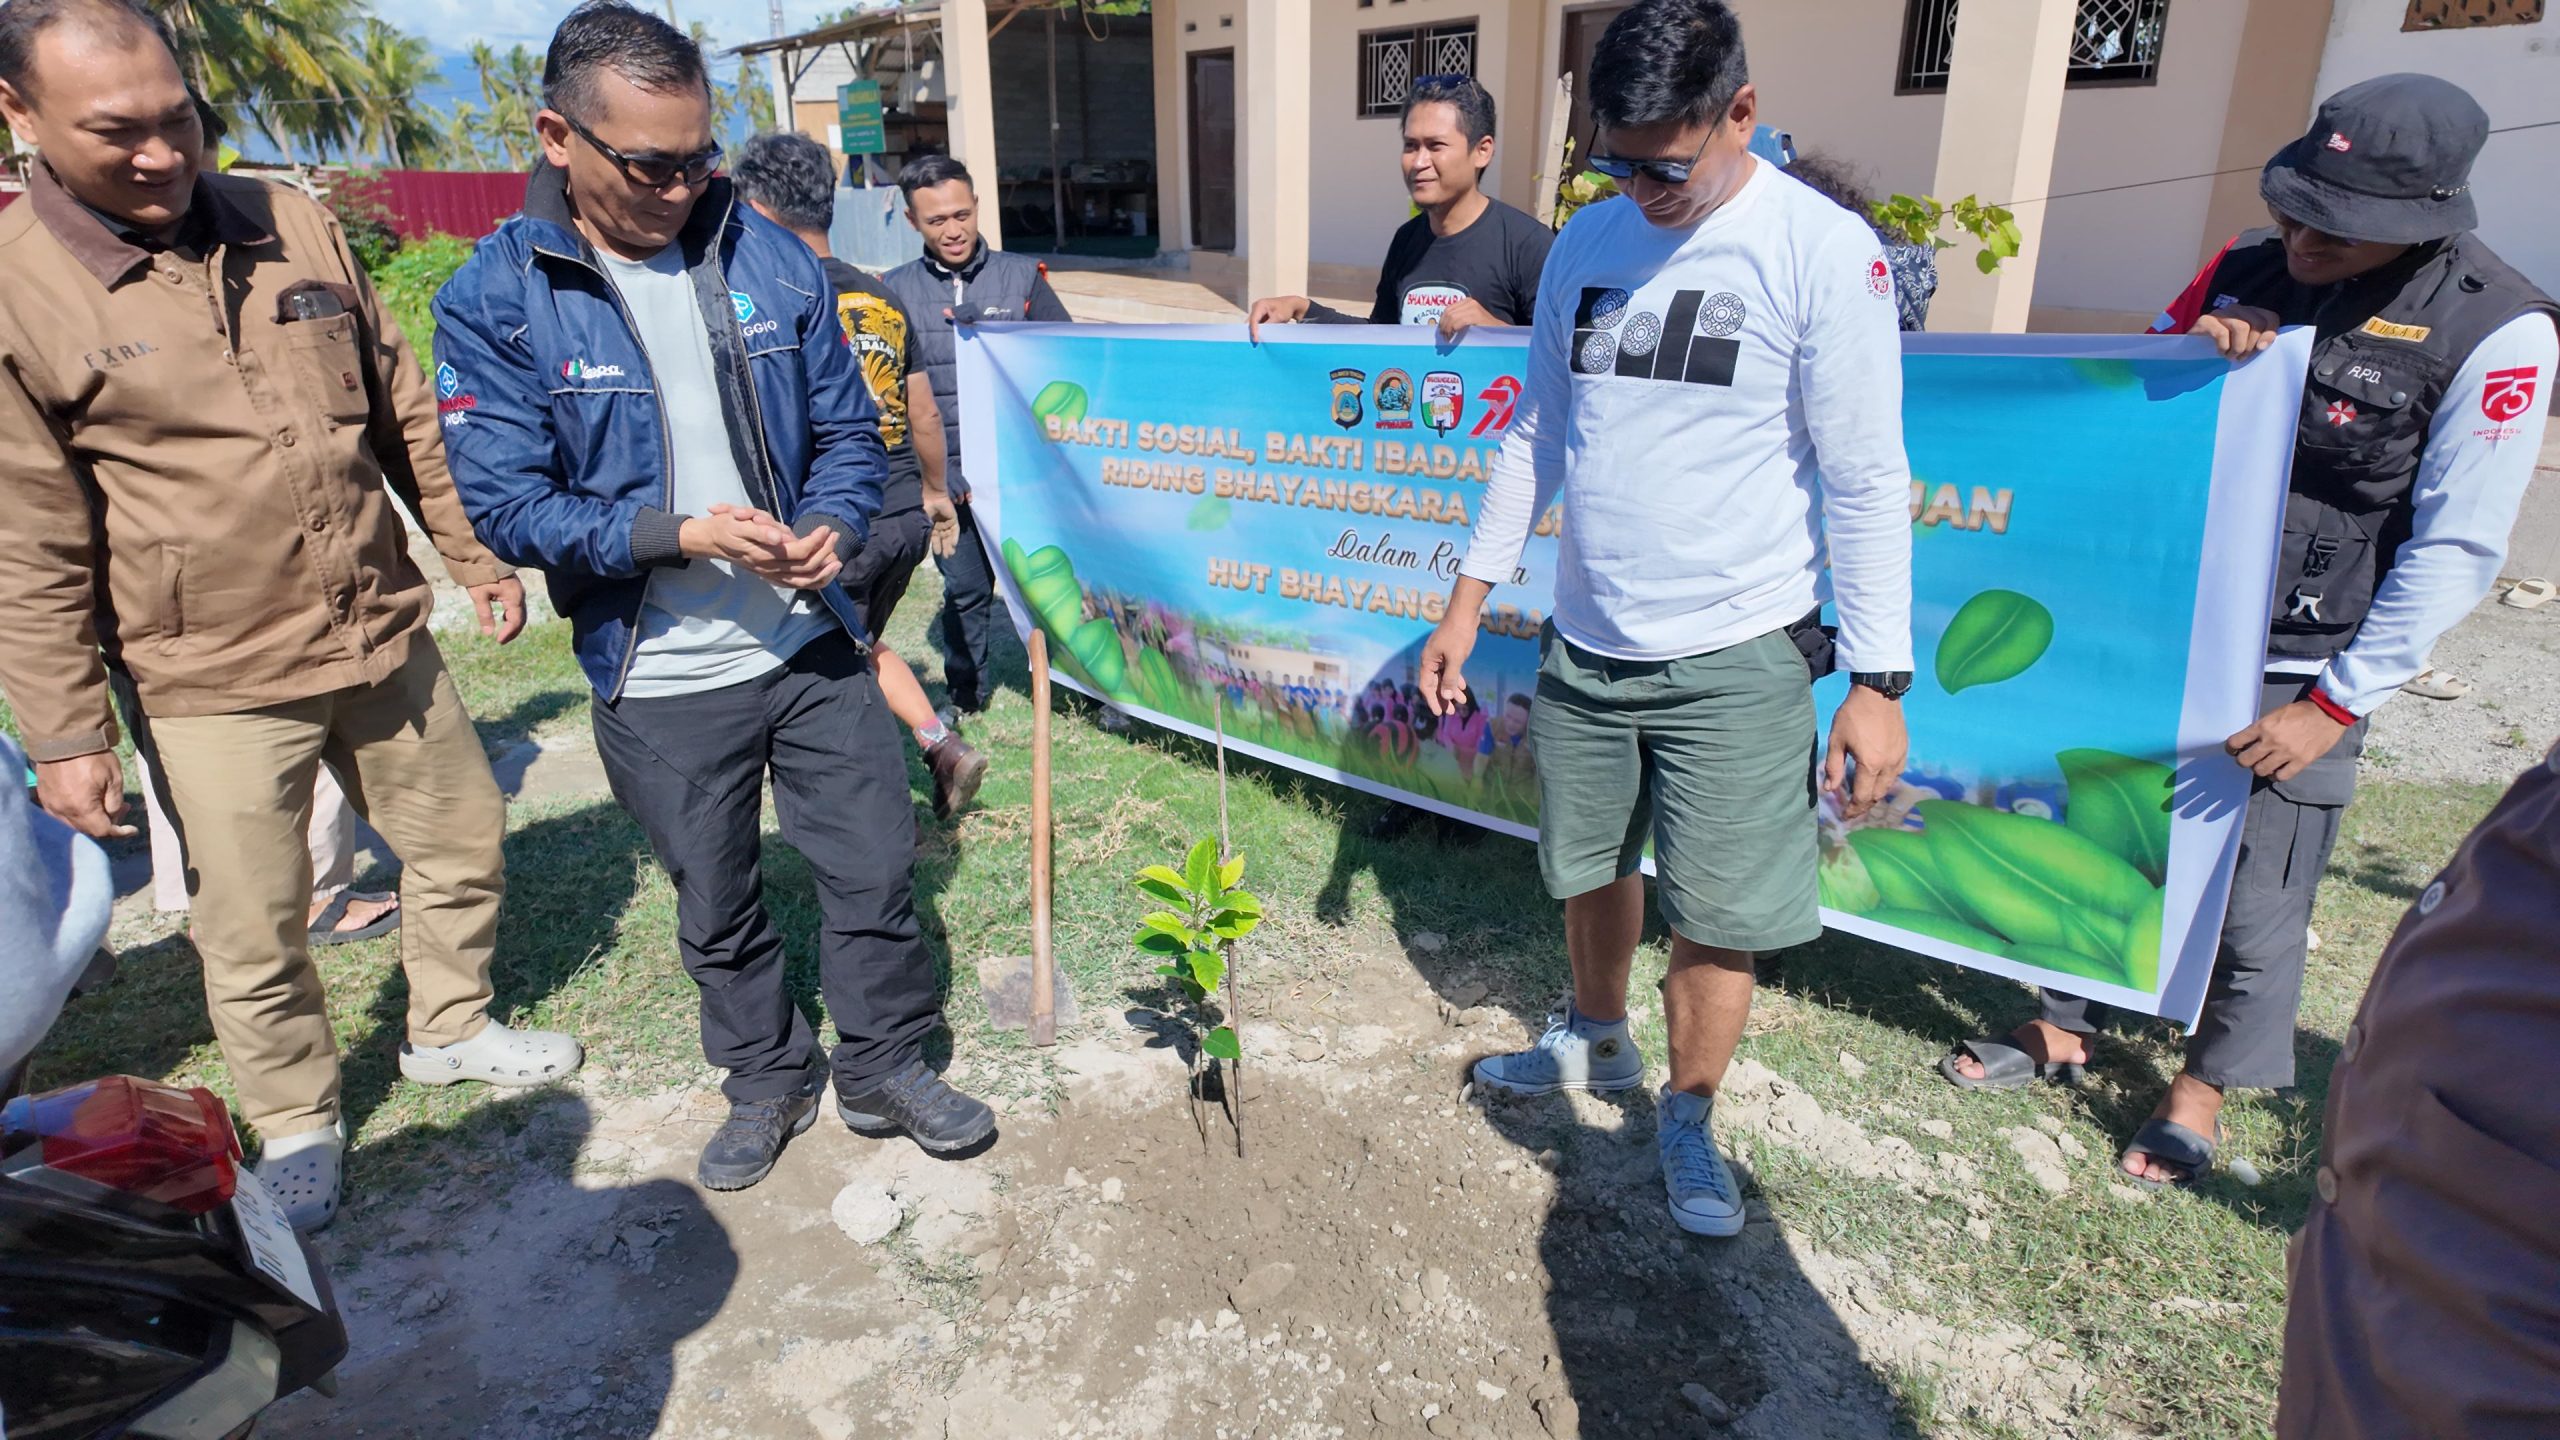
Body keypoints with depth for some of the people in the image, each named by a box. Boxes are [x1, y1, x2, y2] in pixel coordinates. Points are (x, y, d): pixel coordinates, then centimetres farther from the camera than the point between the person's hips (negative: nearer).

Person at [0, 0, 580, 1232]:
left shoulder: (292, 228, 2)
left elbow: (405, 413, 10)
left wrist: (475, 554, 10)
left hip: (385, 637, 5)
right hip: (213, 683, -4)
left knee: (463, 838, 17)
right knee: (254, 933, 7)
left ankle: (449, 1029, 41)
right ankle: (296, 1124, 32)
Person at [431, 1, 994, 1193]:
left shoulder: (772, 260, 0)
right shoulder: (495, 299, -8)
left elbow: (848, 430, 5)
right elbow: (506, 502, -11)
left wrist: (835, 527, -15)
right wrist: (681, 535, -22)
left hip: (813, 646, 2)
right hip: (659, 682, -1)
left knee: (875, 867, 9)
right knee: (716, 909, 16)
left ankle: (885, 1067, 32)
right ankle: (767, 1078, 40)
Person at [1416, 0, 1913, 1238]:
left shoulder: (1821, 250, -11)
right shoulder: (1587, 240, 5)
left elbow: (1867, 479, -11)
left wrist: (1878, 680, -14)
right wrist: (1469, 599, 9)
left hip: (1736, 658, -4)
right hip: (1586, 642, 5)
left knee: (1718, 916, 4)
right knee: (1591, 867, 19)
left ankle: (1687, 1118, 28)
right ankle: (1596, 1040, 44)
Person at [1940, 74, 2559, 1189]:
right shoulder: (2246, 273, 1)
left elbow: (2455, 551, -11)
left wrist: (2339, 706, -13)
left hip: (2298, 674, -4)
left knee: (2255, 906, 5)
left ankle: (2206, 1080, 29)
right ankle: (2065, 1028, 32)